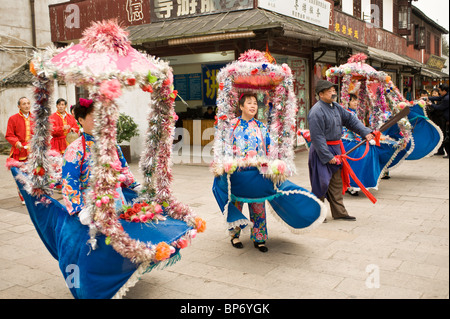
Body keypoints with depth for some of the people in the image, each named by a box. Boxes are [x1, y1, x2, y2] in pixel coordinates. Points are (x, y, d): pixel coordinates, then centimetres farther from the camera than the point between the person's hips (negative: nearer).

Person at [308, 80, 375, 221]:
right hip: (322, 151, -9)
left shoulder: (336, 107, 10)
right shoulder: (316, 111, -19)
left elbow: (350, 120, 15)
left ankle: (339, 212, 24)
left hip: (335, 148, 9)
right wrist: (328, 156, -22)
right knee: (321, 182, -2)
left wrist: (365, 132, 2)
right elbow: (317, 137, -21)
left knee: (337, 181, 14)